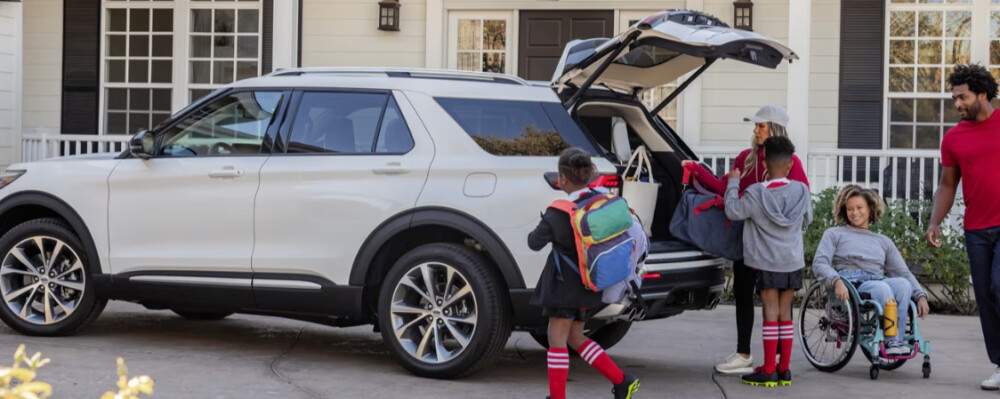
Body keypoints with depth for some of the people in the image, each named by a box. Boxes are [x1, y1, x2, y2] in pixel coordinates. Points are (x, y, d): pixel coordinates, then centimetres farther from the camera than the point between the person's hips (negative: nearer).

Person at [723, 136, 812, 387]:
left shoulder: (756, 194, -14)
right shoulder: (801, 191, -2)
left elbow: (732, 211, -3)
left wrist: (733, 182, 9)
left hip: (767, 262, -3)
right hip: (793, 261, 3)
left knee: (771, 312, -1)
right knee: (785, 312, 9)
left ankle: (769, 371, -1)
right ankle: (784, 370, 12)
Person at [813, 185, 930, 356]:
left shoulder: (883, 241, 31)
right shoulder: (834, 234, 21)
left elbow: (903, 272, 22)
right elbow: (819, 264, 5)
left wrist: (921, 295, 2)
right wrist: (837, 281, -18)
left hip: (879, 282, 3)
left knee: (902, 283, -32)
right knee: (882, 288, -36)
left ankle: (896, 341, -38)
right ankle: (891, 341, -38)